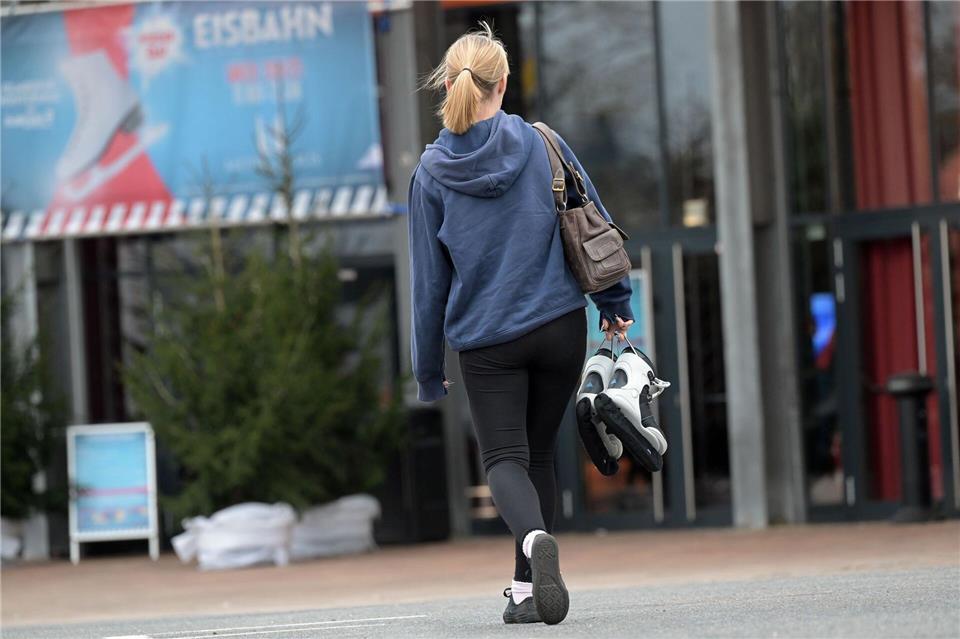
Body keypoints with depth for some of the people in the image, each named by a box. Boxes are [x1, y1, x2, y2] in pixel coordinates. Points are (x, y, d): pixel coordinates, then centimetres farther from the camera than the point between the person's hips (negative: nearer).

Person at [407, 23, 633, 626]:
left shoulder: (432, 172, -4)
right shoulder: (542, 145, -4)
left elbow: (428, 277, 1)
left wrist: (429, 367, 9)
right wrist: (614, 300, 18)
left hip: (486, 340, -1)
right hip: (561, 326, 1)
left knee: (505, 458, 0)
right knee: (540, 453, 15)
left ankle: (536, 538, -31)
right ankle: (528, 588, 15)